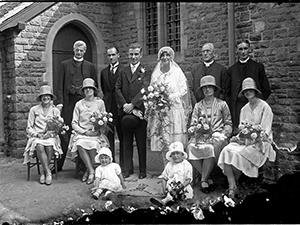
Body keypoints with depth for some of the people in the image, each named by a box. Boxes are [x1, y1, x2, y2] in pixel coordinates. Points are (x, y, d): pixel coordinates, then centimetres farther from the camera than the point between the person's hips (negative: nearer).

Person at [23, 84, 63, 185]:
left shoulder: (55, 110, 10)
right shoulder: (34, 110, 8)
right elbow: (29, 128, 7)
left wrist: (51, 133, -11)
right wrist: (37, 134, -10)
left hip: (51, 137, 0)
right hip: (36, 137, 0)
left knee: (50, 147, -33)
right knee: (40, 147, -34)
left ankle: (43, 172, -17)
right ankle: (48, 172, -28)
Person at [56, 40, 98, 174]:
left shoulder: (90, 67, 13)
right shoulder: (65, 65, 12)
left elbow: (94, 86, 12)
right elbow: (60, 84, 6)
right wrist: (60, 101, -5)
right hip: (68, 102, 0)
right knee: (65, 134, -1)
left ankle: (81, 165, 10)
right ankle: (58, 165, 8)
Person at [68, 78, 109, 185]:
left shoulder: (100, 103, 8)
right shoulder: (79, 104, 10)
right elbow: (74, 123, 6)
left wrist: (98, 131, -10)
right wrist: (85, 131, -9)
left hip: (96, 134, 0)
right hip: (81, 133, 1)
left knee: (93, 145, -32)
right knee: (80, 145, -32)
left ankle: (88, 171, -10)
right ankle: (91, 171, -20)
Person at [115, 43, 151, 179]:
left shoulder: (145, 72, 1)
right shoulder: (123, 72, 14)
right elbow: (117, 89, 7)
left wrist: (132, 105, -16)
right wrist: (124, 104, -8)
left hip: (139, 110, -3)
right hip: (125, 111, 4)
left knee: (141, 142, 3)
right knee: (126, 141, 7)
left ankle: (142, 170, 12)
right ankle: (127, 169, 17)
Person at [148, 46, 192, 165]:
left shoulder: (177, 73, 5)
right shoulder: (155, 74, 14)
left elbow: (183, 91, 1)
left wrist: (169, 97, -10)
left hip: (175, 110, -3)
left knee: (176, 145, -7)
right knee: (162, 144, 0)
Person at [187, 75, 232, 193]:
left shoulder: (222, 104, 13)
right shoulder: (198, 105, 18)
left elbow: (228, 124, 11)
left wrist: (222, 135, -7)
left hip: (217, 135, -2)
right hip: (201, 135, 2)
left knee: (211, 148, -36)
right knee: (191, 148, -30)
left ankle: (203, 180, -23)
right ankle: (208, 179, -19)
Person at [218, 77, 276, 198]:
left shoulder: (264, 107, -1)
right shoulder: (244, 109, 18)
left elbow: (265, 130, -7)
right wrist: (238, 137, -5)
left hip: (260, 142, -5)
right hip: (244, 140, 5)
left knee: (238, 154, -32)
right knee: (226, 151, -25)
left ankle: (233, 184, -10)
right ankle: (232, 187, -28)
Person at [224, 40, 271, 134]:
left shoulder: (258, 67, 9)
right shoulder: (231, 69, 15)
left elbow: (266, 90, 8)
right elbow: (227, 92, 15)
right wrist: (230, 106, 3)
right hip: (237, 107, 1)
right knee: (237, 132, -7)